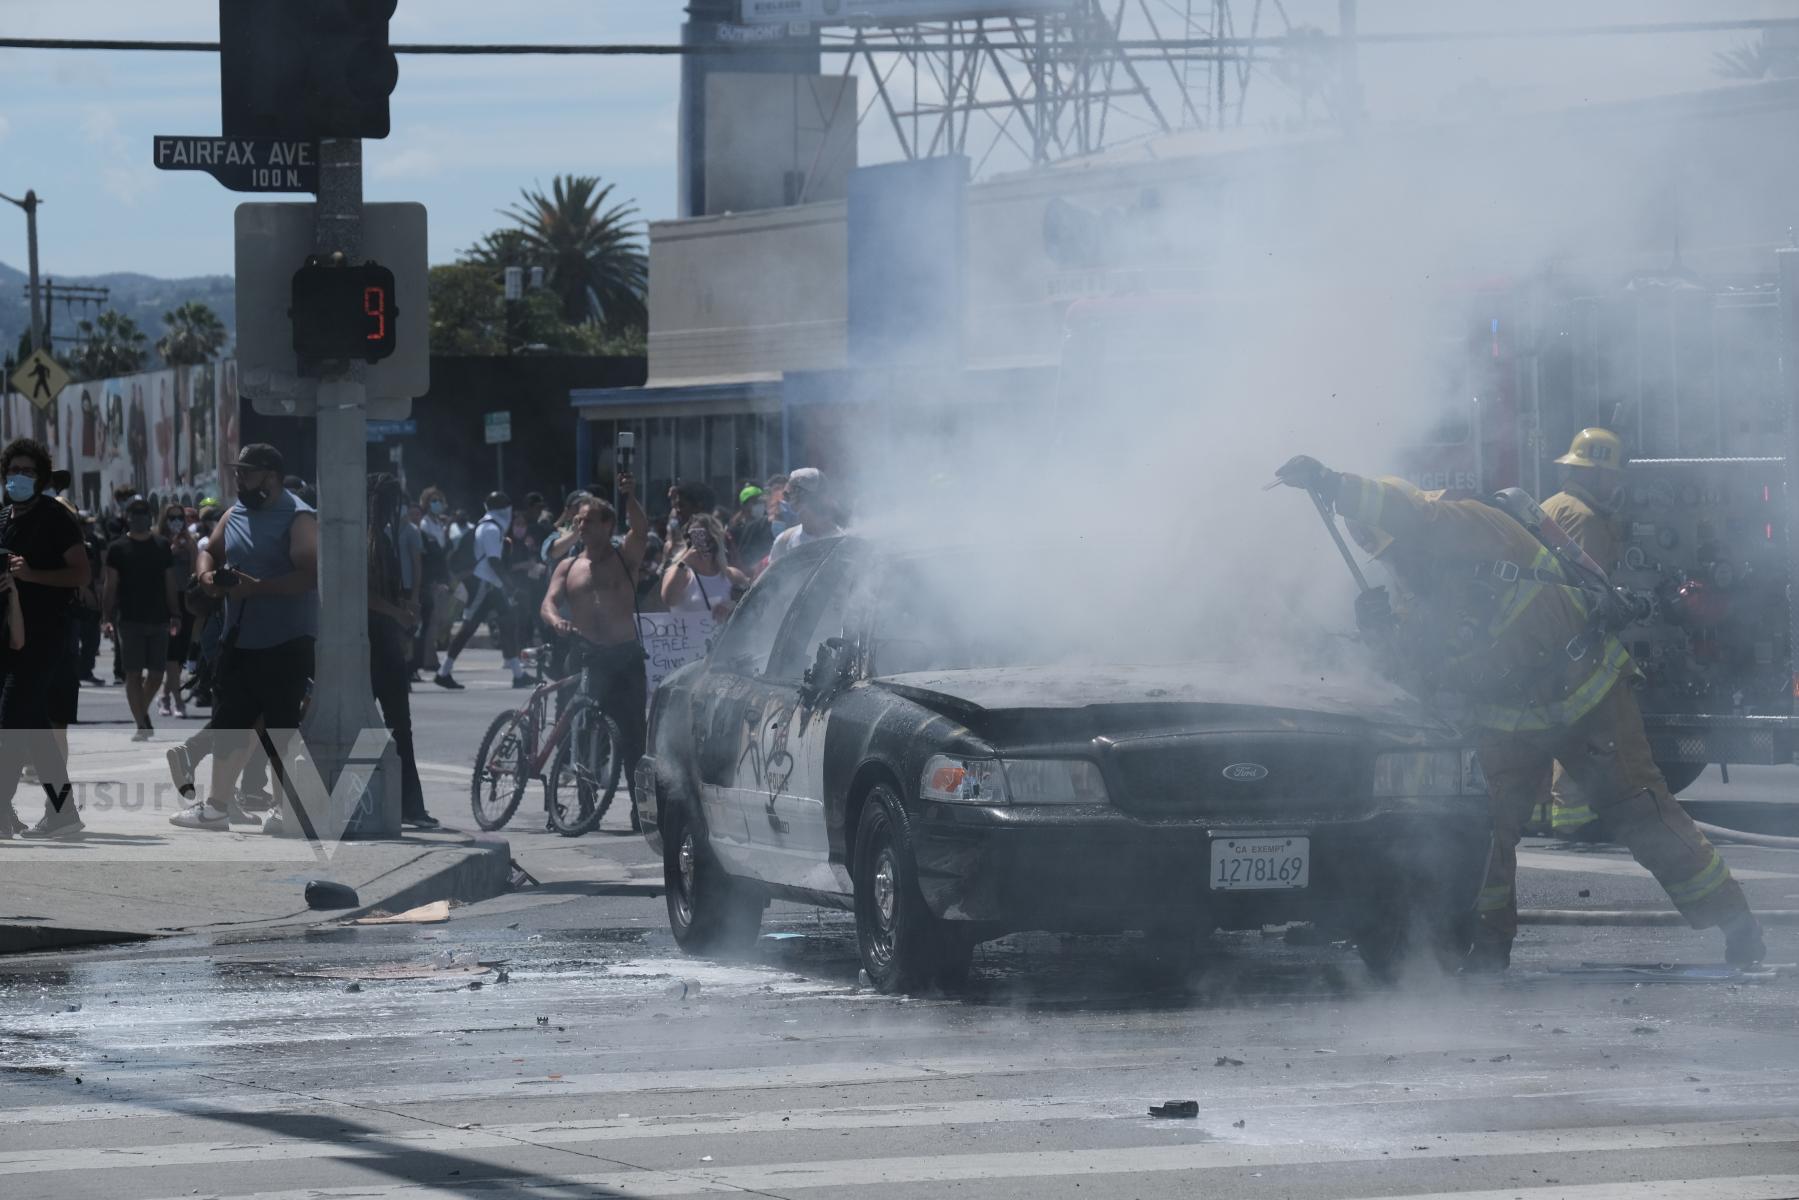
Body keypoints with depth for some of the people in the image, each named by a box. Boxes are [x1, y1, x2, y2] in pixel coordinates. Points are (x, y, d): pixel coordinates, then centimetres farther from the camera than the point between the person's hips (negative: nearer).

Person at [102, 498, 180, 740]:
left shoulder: (162, 547, 10)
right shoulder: (118, 549, 2)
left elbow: (170, 584, 13)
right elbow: (111, 587, 1)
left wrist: (174, 615, 7)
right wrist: (108, 618, -6)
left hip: (158, 619, 3)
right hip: (130, 619, -3)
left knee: (156, 673, 3)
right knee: (134, 673, -5)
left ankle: (142, 711, 27)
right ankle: (141, 724, -3)